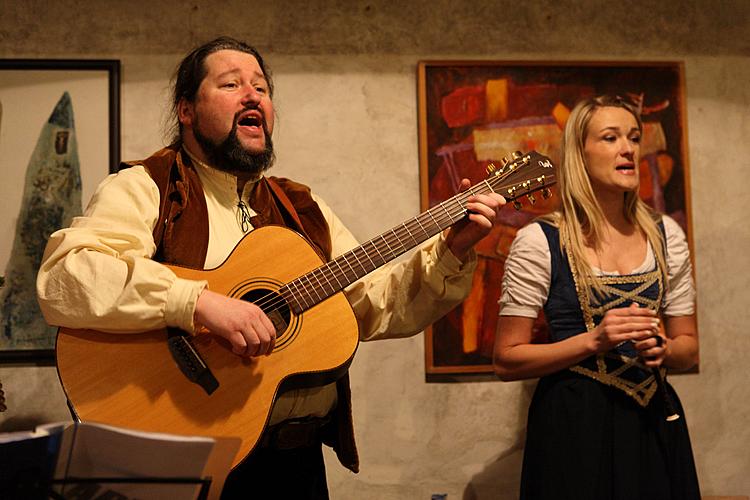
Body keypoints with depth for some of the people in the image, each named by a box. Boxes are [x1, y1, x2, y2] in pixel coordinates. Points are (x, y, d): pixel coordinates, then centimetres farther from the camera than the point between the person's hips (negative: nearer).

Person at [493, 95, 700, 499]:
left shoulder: (666, 235, 4)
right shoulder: (539, 241, -9)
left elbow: (688, 346, 11)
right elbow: (506, 361, -9)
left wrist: (663, 350, -12)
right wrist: (593, 341, -20)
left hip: (653, 423, 4)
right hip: (574, 423, -4)